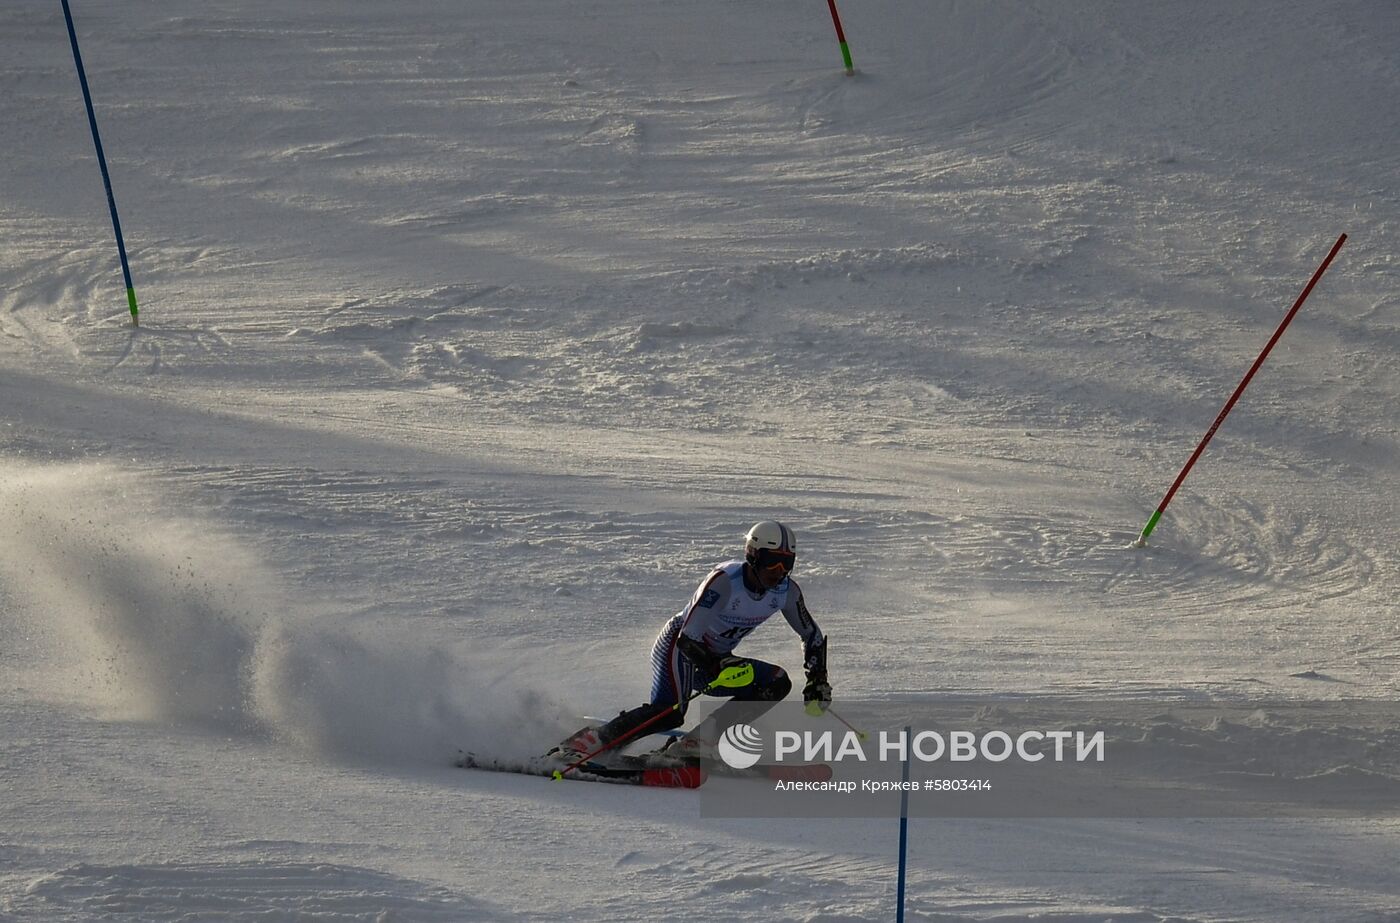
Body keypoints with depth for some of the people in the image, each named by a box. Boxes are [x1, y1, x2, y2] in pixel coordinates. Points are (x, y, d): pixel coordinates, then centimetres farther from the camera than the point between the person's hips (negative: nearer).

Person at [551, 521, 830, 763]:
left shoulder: (786, 591, -8)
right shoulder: (726, 580, -27)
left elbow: (813, 636, 8)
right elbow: (688, 638, -30)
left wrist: (817, 681, -4)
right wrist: (719, 668, -43)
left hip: (716, 659, 8)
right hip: (678, 646, -8)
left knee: (777, 684, -11)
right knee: (669, 713, -32)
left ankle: (696, 742, -15)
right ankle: (582, 745, -28)